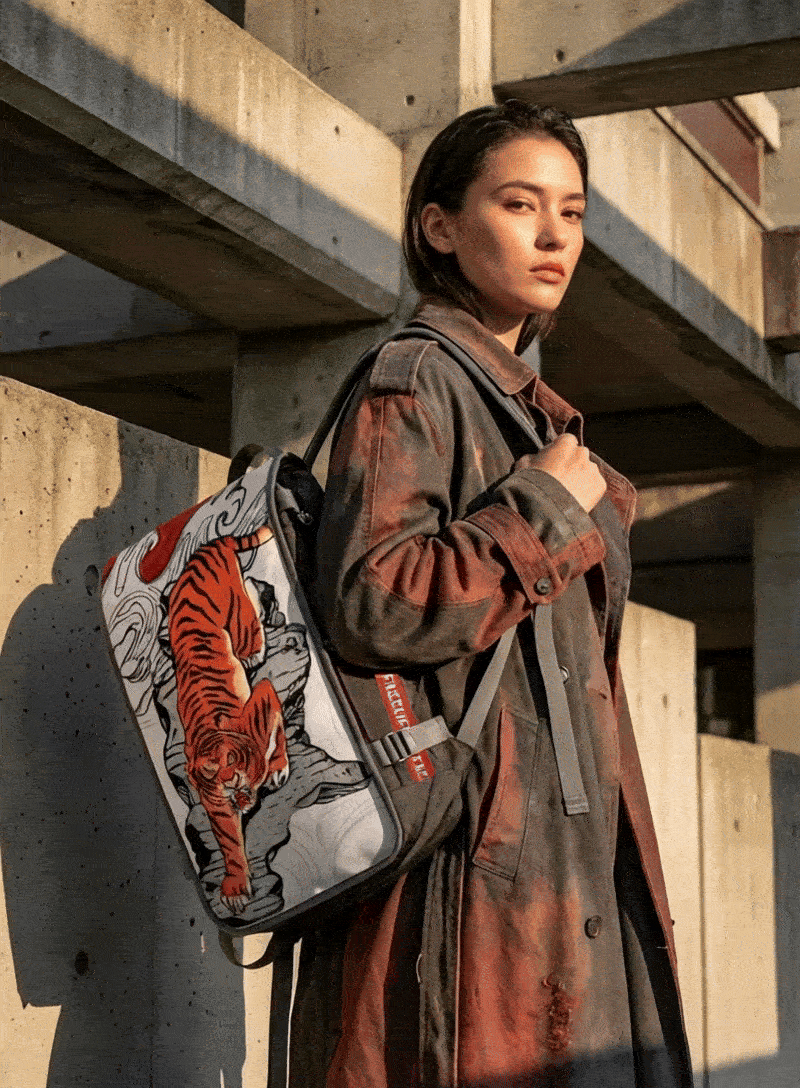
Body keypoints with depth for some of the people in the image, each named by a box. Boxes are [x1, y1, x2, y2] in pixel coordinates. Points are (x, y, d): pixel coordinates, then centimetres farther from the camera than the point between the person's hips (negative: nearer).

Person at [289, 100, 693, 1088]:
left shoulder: (527, 407, 22)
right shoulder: (414, 384, -6)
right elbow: (372, 605, -21)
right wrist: (542, 510, -12)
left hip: (568, 848, 9)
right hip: (475, 848, -9)